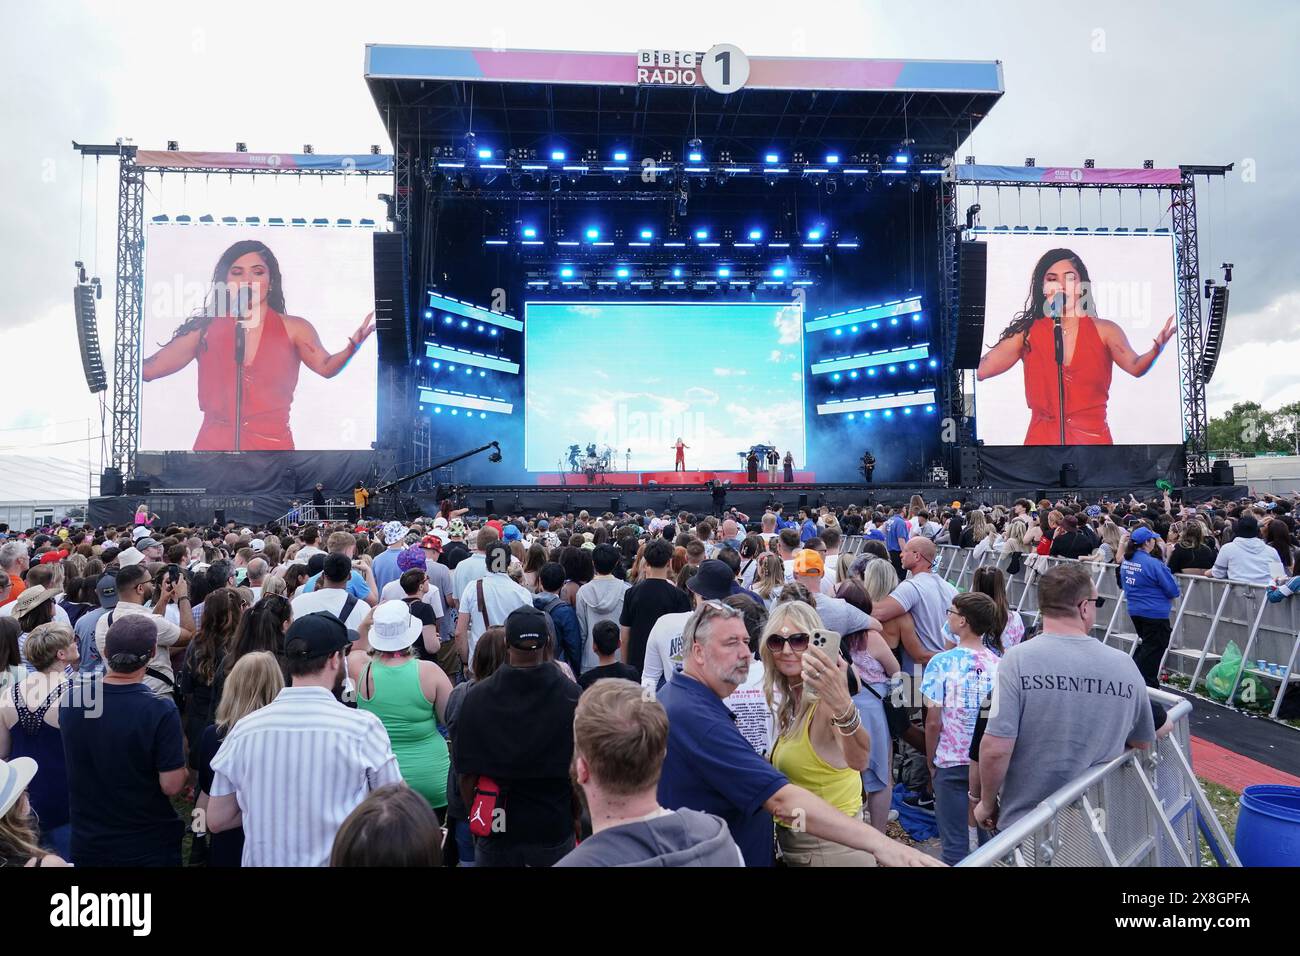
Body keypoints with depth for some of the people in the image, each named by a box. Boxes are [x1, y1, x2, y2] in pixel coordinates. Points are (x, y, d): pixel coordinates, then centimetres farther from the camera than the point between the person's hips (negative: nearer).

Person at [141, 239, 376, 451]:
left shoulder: (294, 329, 2)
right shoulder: (205, 329, 4)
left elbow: (325, 367, -11)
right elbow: (148, 369, 3)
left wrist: (353, 345, -31)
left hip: (273, 444, -1)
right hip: (214, 444, 1)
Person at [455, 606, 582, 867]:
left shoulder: (476, 697, -13)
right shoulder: (572, 696, -16)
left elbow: (467, 775, -5)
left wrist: (475, 820, 12)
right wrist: (576, 818, 10)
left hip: (495, 835, 1)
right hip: (554, 829, -1)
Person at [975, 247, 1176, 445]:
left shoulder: (1104, 330, 2)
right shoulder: (1027, 333, 0)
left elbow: (1135, 366, -11)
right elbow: (980, 369, -7)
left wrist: (1155, 350, -30)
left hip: (1093, 437, 0)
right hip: (1042, 437, 0)